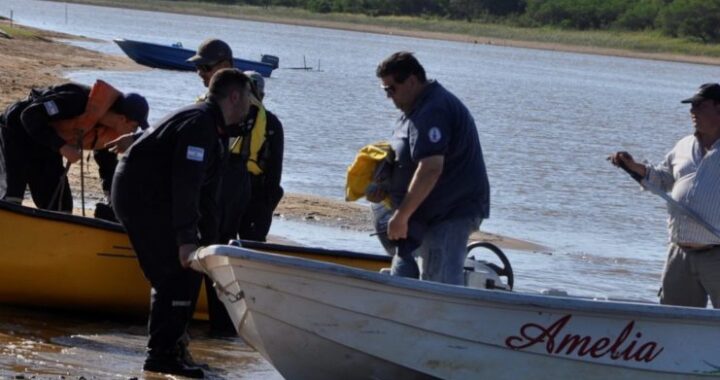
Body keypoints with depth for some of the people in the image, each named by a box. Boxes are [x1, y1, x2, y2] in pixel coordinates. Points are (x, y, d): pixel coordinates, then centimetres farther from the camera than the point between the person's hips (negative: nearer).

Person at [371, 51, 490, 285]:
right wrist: (384, 189, 8)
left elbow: (430, 168, -30)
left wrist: (401, 215, -26)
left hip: (450, 215, -11)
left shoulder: (432, 112, -20)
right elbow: (411, 163, 26)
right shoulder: (419, 109, 17)